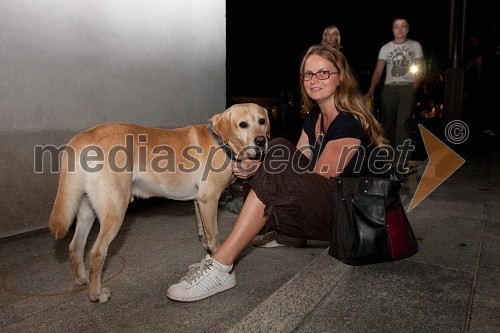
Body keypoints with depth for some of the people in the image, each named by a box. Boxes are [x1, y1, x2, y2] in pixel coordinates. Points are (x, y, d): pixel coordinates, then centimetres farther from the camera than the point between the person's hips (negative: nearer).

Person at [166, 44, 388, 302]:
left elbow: (317, 178, -21)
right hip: (324, 198, 9)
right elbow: (298, 166, 7)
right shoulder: (314, 116, 9)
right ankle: (289, 233, 6)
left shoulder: (349, 123, -18)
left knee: (273, 179, -29)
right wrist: (257, 167, -13)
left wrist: (259, 173, -20)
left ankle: (220, 268, -27)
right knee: (279, 149, 1)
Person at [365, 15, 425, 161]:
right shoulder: (386, 48, 6)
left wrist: (415, 85, -9)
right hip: (389, 88, 2)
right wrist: (371, 90, -18)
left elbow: (421, 69, 7)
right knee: (388, 123, 5)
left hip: (408, 88, -1)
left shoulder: (415, 45, 6)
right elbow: (378, 71, -4)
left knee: (402, 122, -14)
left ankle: (401, 159, -12)